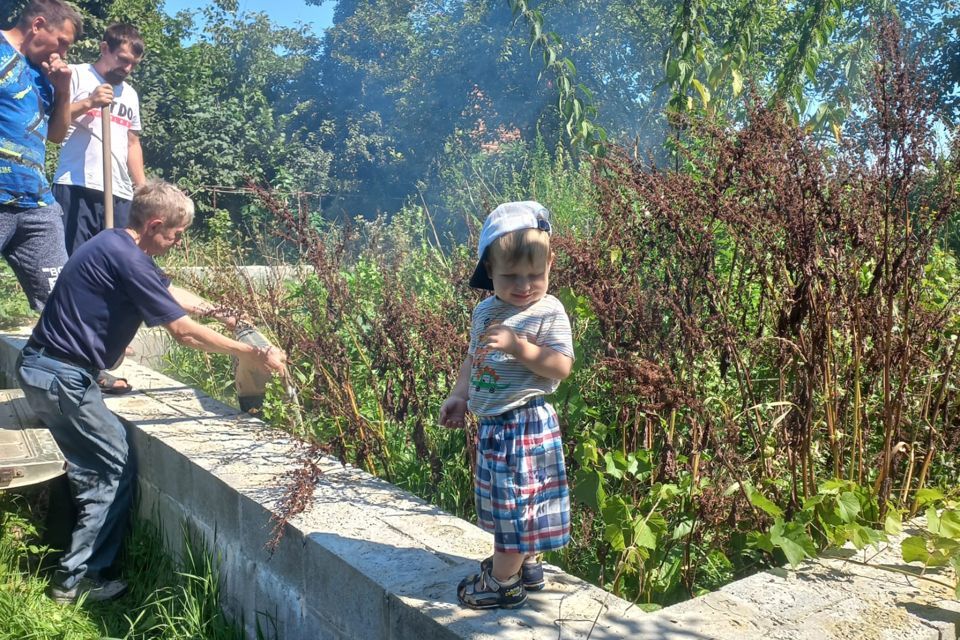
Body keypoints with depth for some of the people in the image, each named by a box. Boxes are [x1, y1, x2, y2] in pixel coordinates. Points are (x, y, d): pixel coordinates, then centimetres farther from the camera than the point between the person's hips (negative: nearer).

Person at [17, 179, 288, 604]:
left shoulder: (115, 247, 10)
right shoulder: (126, 259, -20)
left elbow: (172, 294, 22)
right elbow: (184, 331, -20)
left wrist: (221, 312, 23)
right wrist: (252, 355, -14)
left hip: (45, 369, 10)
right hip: (62, 376, -10)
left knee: (93, 465, 19)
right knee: (116, 470, 1)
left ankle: (77, 568, 29)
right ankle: (76, 580, 9)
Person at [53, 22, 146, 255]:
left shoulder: (130, 94, 24)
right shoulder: (77, 75, 6)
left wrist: (143, 189, 18)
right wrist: (88, 102, -12)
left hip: (120, 194, 5)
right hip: (77, 187, -5)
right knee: (71, 260, -8)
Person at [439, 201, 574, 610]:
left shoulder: (549, 312, -14)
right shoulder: (485, 311, 7)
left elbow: (561, 367, -22)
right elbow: (474, 358, 18)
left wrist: (519, 346, -31)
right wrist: (459, 397, 9)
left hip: (524, 422, -7)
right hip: (491, 422, 8)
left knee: (514, 500, 3)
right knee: (511, 500, 20)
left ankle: (503, 582, 18)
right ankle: (525, 564, 38)